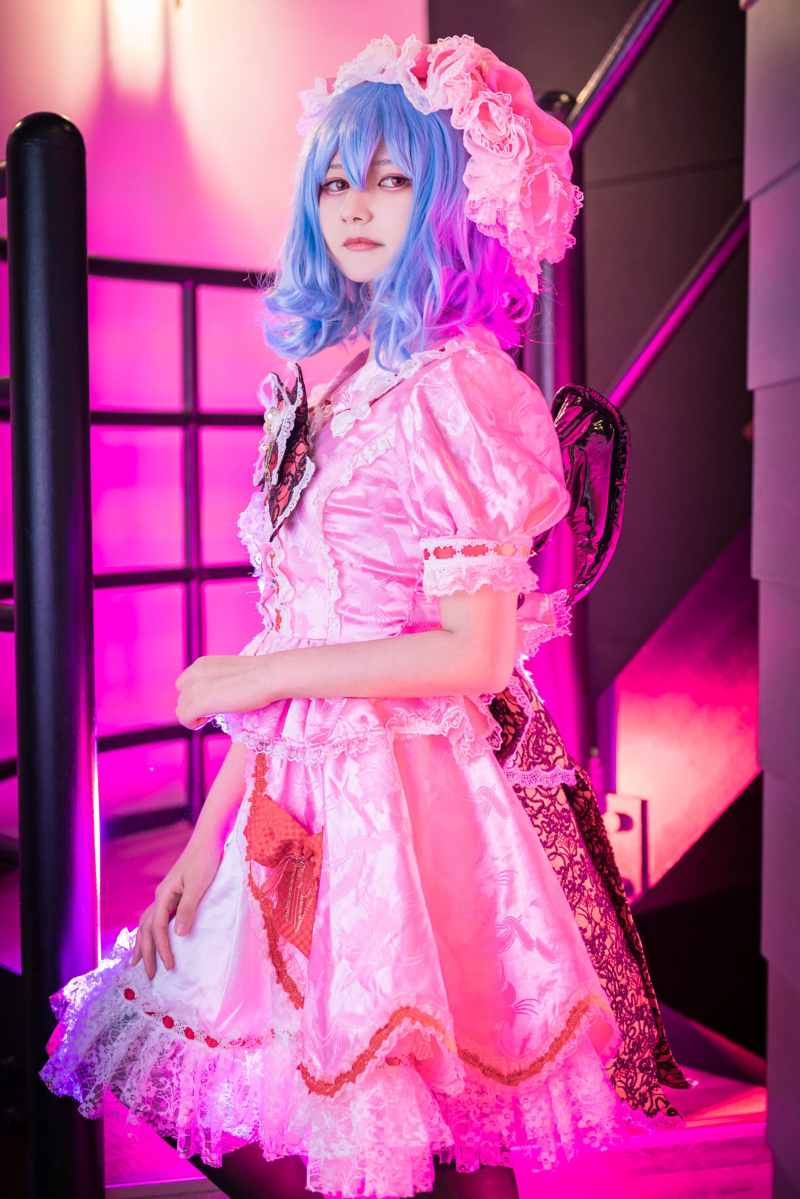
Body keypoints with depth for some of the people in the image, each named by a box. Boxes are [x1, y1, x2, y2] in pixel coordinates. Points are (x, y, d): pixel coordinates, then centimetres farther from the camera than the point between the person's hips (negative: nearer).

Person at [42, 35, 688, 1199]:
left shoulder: (455, 387, -12)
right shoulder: (318, 380, 10)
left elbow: (471, 653, -17)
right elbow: (284, 638, 9)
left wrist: (258, 676, -10)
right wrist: (205, 839, 6)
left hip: (413, 801, -7)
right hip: (297, 795, 7)